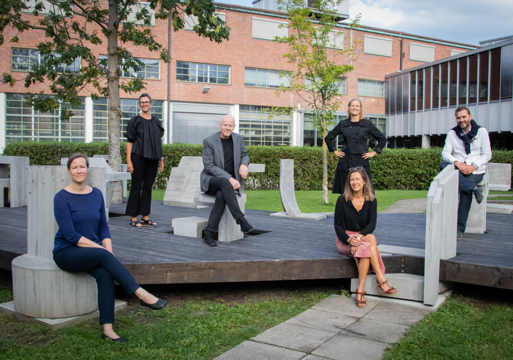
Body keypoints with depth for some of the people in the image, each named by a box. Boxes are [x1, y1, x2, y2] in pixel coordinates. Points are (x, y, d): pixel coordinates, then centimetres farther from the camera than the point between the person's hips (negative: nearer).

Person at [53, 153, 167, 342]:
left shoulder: (96, 194, 6)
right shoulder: (62, 198, -9)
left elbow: (103, 227, 8)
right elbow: (70, 235, -15)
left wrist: (108, 250, -10)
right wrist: (102, 249, -20)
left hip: (92, 251, 4)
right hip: (66, 253, -4)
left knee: (105, 273, -27)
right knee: (102, 255, -32)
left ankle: (108, 329, -29)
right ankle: (141, 294, -34)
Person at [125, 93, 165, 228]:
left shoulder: (156, 122, 13)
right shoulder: (135, 121, 1)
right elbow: (129, 141, -3)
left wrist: (161, 159, 11)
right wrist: (128, 160, -11)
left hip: (152, 159, 4)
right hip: (138, 157, -4)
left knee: (148, 187, 8)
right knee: (136, 186, -2)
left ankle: (145, 217, 15)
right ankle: (133, 218, 4)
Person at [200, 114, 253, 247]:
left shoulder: (238, 139, 6)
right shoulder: (209, 141, -8)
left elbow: (244, 155, 19)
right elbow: (208, 166, -13)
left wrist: (244, 164, -8)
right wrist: (229, 178, -23)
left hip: (230, 181, 3)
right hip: (210, 180, -3)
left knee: (221, 196, -34)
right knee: (224, 182, -39)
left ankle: (209, 233, -28)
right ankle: (241, 220, -37)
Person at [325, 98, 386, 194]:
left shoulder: (367, 124, 5)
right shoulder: (343, 124, 8)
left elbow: (382, 139, 12)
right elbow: (328, 138, 19)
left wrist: (373, 152, 6)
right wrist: (335, 151, 12)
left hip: (362, 161, -1)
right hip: (346, 162, 1)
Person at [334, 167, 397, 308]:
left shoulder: (371, 200, 1)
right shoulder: (342, 200, -5)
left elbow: (372, 224, -7)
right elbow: (337, 225, -4)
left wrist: (360, 236, -26)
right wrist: (349, 239, -22)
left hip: (364, 236, 3)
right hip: (345, 239, -2)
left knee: (365, 248, -34)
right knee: (371, 240, -32)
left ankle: (360, 290, -32)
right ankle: (381, 279, -32)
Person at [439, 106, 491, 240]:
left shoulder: (481, 131, 3)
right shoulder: (452, 133, 8)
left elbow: (487, 155, 0)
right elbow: (445, 153, -1)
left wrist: (473, 166, -17)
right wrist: (457, 163, -21)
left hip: (475, 171, -2)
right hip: (457, 169, 3)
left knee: (465, 190, -31)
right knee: (443, 164, -31)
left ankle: (460, 229, -25)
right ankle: (474, 189, -35)